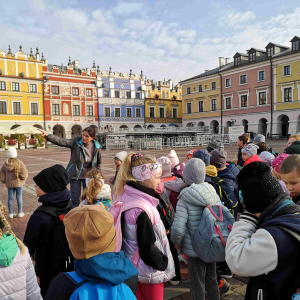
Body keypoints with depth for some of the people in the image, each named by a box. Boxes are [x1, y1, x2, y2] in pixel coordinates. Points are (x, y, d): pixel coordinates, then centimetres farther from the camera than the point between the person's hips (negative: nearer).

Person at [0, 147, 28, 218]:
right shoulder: (19, 163, -17)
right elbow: (24, 174, -17)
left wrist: (6, 182, 16)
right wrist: (23, 180, 3)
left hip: (9, 184, 3)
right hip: (18, 183, -3)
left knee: (10, 198, 12)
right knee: (19, 198, 9)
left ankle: (11, 214, 21)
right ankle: (20, 213, 17)